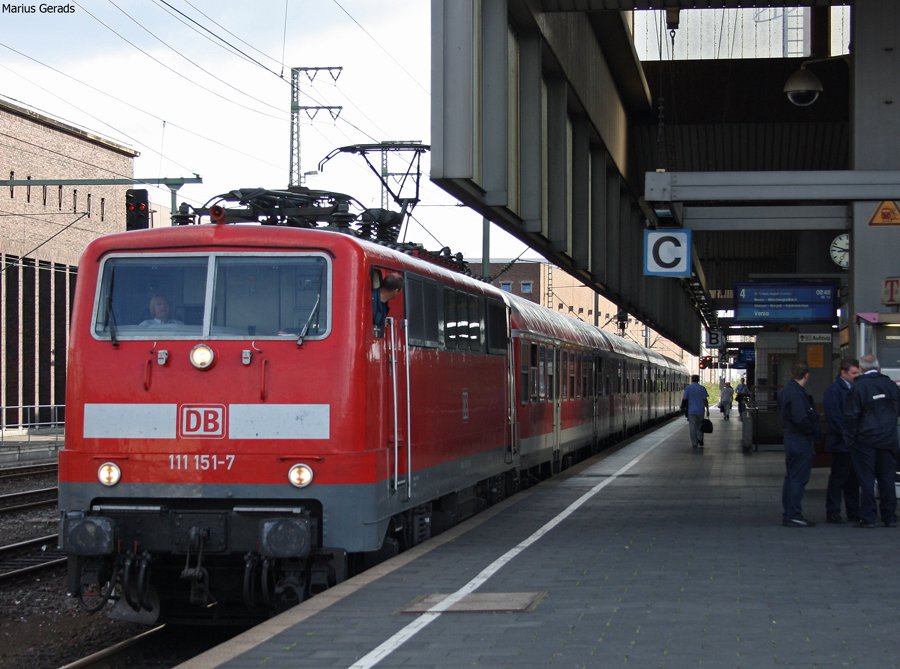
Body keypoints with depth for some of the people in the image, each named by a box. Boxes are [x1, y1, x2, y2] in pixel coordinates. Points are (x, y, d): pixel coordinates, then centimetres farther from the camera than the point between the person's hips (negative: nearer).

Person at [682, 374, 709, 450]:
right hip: (700, 411, 2)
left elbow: (684, 399, -8)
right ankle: (700, 442, 14)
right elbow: (705, 400, -1)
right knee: (699, 427, 17)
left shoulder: (688, 388, -4)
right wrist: (707, 410, 6)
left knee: (692, 428, 2)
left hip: (691, 411, -2)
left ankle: (694, 444, 0)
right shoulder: (702, 388, 0)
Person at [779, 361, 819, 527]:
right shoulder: (796, 393, -20)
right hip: (800, 440, -10)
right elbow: (801, 419, -26)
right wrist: (814, 431, -11)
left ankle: (788, 515, 21)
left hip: (790, 437, 10)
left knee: (791, 477, 15)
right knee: (798, 478, -6)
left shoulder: (787, 389, 12)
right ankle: (794, 515, -5)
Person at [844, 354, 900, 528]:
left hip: (865, 440, -4)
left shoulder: (858, 387, -10)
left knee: (867, 480, 0)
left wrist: (851, 439, -2)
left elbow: (851, 416, -11)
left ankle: (868, 518, -1)